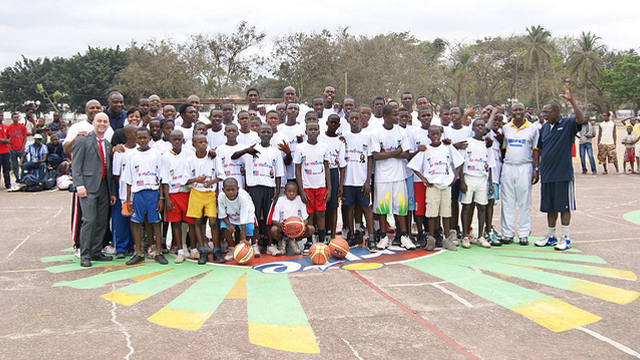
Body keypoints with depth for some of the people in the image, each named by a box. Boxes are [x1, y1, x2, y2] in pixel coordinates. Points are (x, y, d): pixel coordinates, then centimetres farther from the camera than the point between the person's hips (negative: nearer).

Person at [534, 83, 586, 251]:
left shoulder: (568, 124, -4)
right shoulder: (544, 127, 12)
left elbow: (581, 119, -26)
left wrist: (571, 100, -30)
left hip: (563, 174, -6)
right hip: (546, 174, 6)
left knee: (564, 206, 1)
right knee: (550, 207, 13)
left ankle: (565, 239, 11)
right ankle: (551, 237, 25)